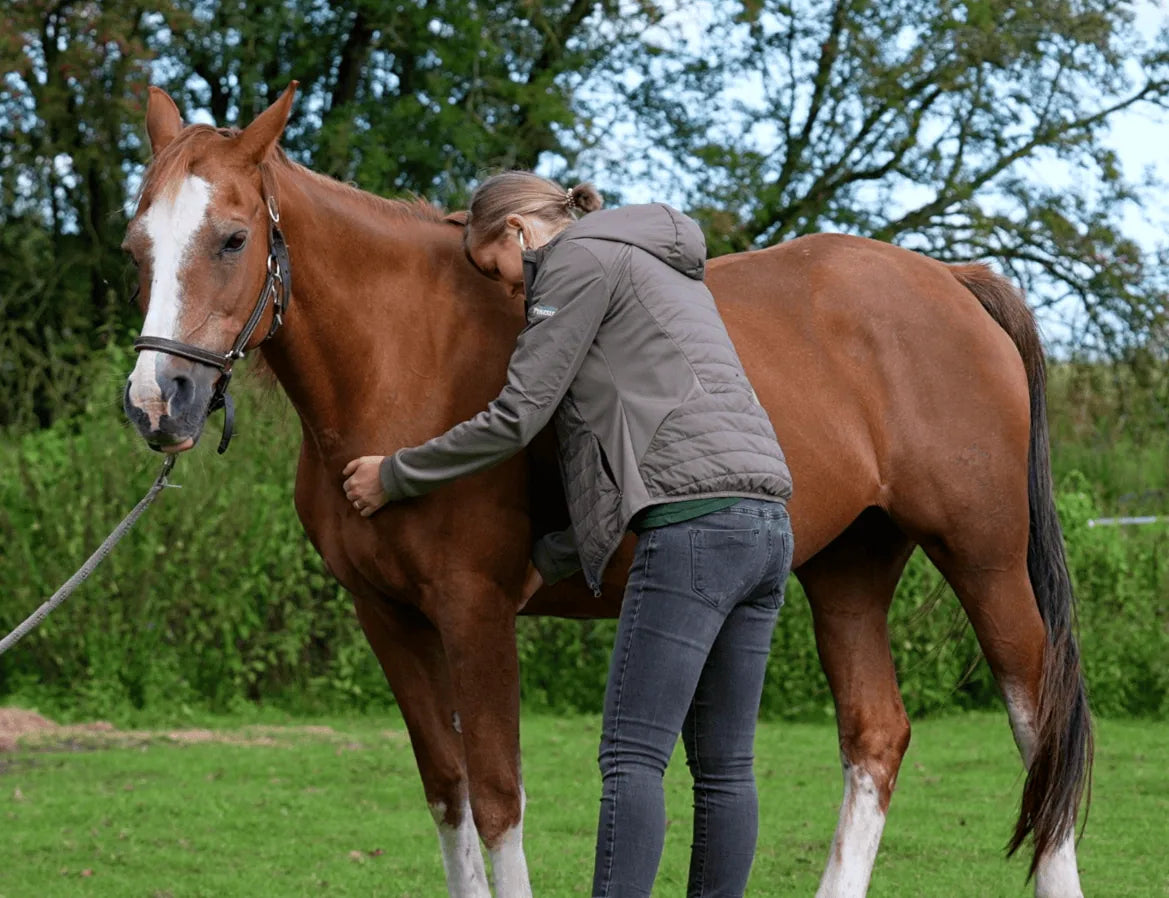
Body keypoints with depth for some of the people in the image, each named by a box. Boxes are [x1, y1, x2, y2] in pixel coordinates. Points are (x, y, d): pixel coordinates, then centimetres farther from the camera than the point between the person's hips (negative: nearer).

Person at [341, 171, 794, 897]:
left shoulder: (580, 259, 2)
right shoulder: (665, 270, 29)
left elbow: (516, 420, -2)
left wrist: (393, 476, 10)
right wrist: (550, 561, 25)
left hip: (695, 523, -9)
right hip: (767, 527, 9)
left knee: (632, 754, -9)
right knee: (724, 763, 8)